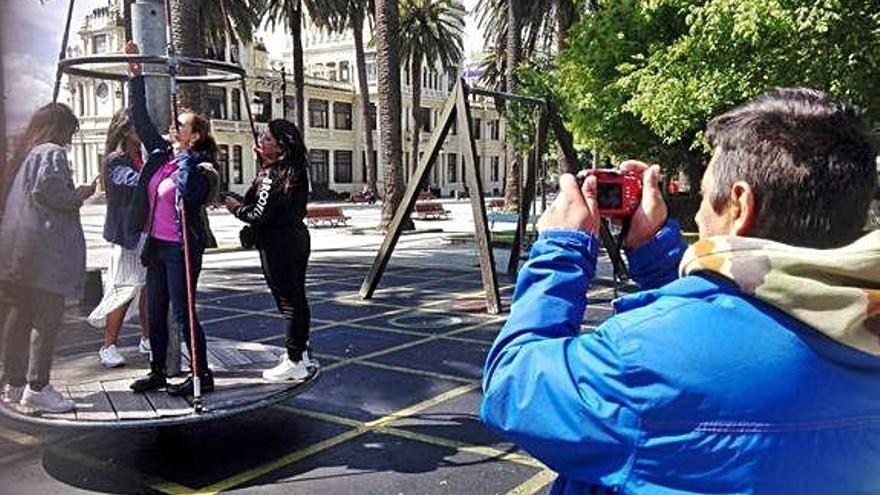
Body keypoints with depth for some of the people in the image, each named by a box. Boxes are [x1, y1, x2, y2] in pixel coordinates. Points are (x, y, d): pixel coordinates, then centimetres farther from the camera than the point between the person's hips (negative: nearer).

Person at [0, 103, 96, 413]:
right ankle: (37, 387, -6)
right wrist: (79, 196, -3)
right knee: (48, 317, -7)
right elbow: (48, 190, -20)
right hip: (45, 246, -10)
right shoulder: (52, 153, -7)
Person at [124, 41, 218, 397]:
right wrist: (136, 76, 10)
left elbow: (189, 193, -29)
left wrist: (186, 160, -18)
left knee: (183, 313, -3)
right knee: (155, 313, 14)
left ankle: (203, 375, 8)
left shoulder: (197, 165, -11)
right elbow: (140, 119, 13)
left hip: (181, 248, -8)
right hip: (157, 246, 8)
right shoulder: (160, 154, 9)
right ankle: (157, 372, 26)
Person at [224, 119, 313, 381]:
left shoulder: (273, 176, -19)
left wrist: (237, 208, -2)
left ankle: (294, 363, 4)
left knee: (287, 301, -3)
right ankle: (301, 352, 27)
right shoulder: (295, 170, 8)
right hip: (297, 238, 9)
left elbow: (260, 214, -20)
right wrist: (265, 161, 13)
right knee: (297, 297, 15)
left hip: (278, 244, -9)